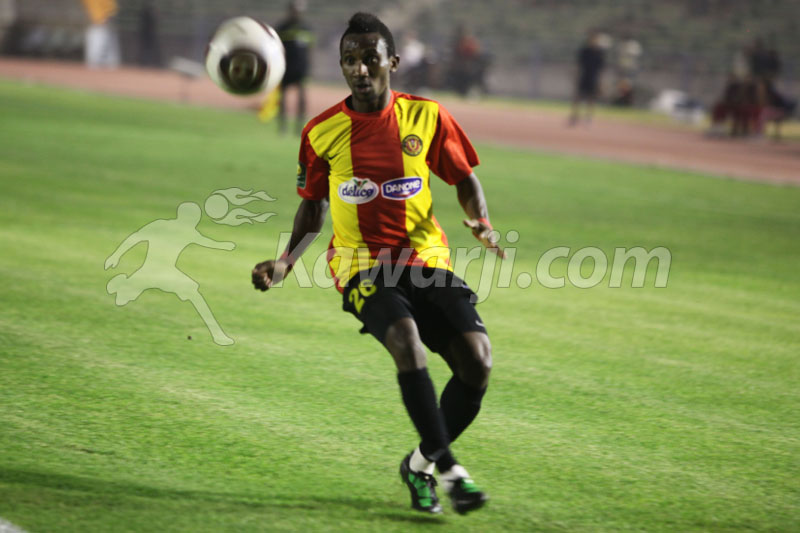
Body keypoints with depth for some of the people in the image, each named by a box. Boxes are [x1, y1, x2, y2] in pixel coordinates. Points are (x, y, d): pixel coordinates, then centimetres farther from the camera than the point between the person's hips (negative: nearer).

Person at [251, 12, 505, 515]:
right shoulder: (322, 132, 2)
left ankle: (420, 464, 10)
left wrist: (482, 222, -9)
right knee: (406, 340, -32)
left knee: (477, 361, -15)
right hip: (363, 266, -2)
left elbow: (465, 179, 11)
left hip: (427, 262, 2)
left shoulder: (426, 116, 1)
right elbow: (313, 210, 13)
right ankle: (449, 468, -23)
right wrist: (285, 262, -2)